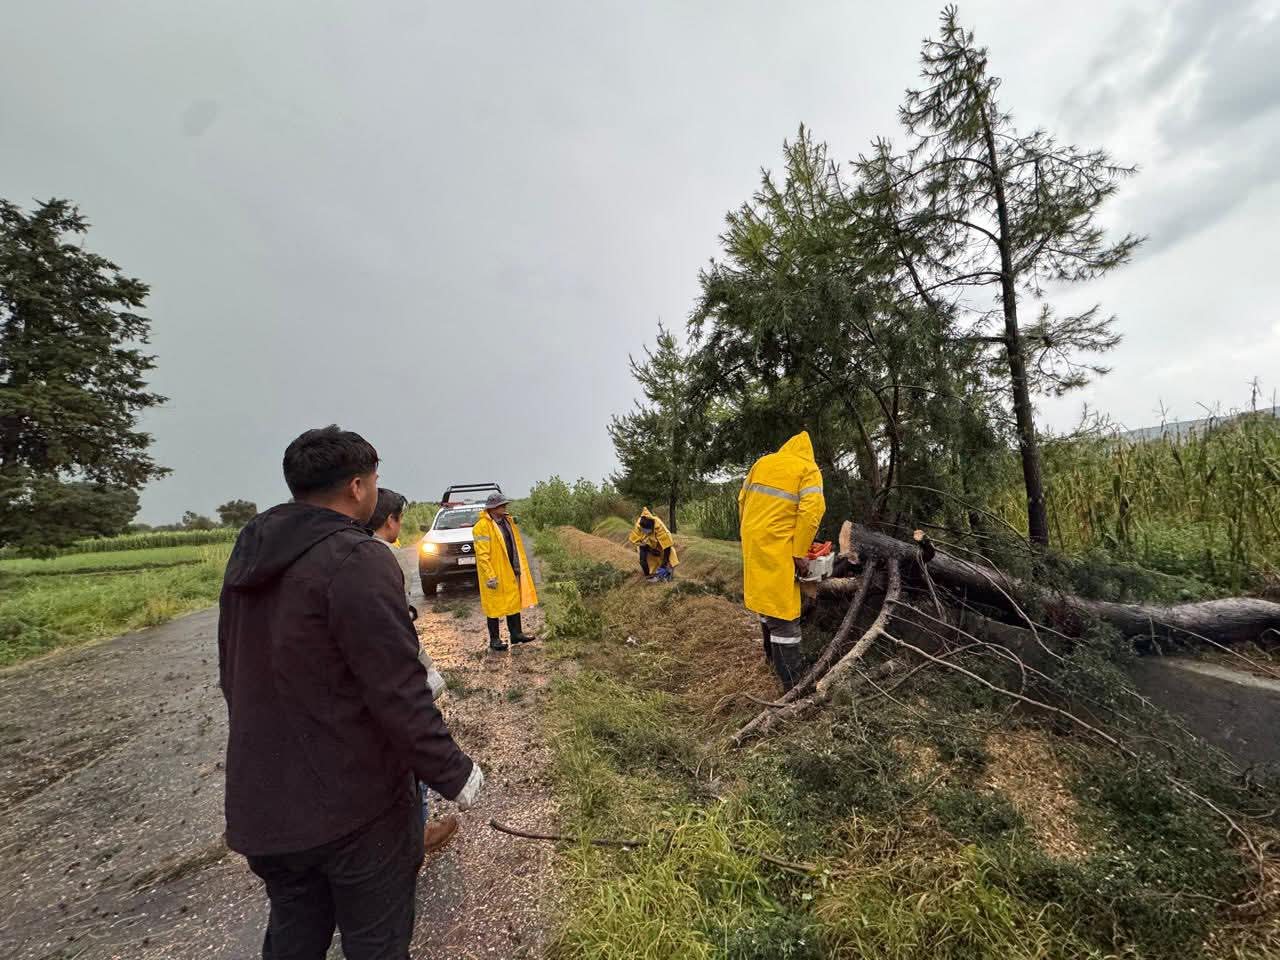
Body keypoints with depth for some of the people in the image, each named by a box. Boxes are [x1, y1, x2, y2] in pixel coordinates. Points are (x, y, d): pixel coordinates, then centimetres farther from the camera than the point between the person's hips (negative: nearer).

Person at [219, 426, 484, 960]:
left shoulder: (249, 556, 3)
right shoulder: (358, 561, -24)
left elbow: (233, 674, 13)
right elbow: (399, 695, -26)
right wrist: (454, 774, -14)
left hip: (261, 803, 8)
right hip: (351, 803, -8)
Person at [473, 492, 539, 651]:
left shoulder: (508, 521, 8)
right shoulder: (482, 526, -17)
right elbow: (482, 555, -20)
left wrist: (519, 567, 13)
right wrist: (490, 576, -23)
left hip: (511, 571, 8)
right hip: (494, 574, -8)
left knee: (514, 602, 15)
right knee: (494, 605, 5)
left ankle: (516, 633, 28)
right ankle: (494, 640, 18)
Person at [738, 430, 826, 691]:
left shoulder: (762, 462, 12)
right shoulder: (808, 469, -2)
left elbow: (743, 499, 14)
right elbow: (811, 511, -14)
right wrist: (801, 553, -11)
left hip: (752, 543, 6)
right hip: (778, 547, -6)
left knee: (765, 597, 20)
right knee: (783, 610, -4)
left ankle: (772, 657, 36)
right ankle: (793, 683, -1)